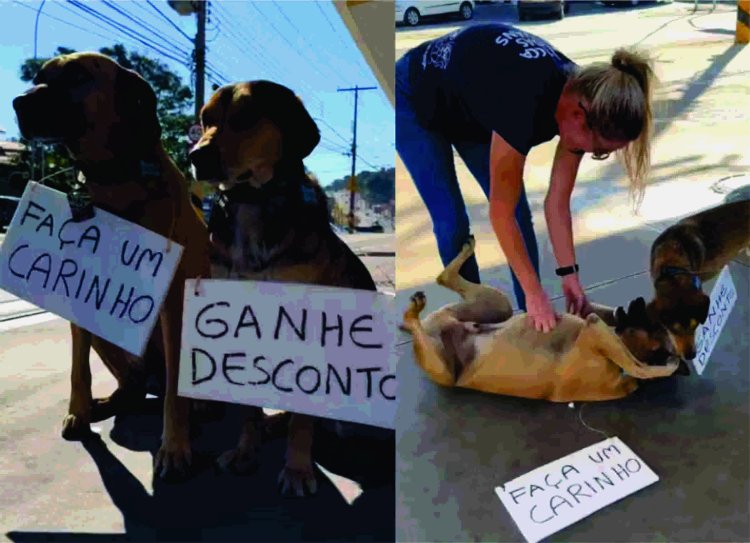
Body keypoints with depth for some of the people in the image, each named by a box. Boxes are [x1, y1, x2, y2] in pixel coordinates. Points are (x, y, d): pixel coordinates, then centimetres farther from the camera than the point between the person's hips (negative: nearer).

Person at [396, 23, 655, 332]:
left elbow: (558, 201, -12)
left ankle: (534, 318, 12)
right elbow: (501, 214, -32)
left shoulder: (583, 99, -21)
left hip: (469, 109, 6)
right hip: (413, 104, -6)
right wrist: (534, 293, -26)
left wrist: (569, 274, -14)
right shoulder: (525, 104, -42)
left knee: (520, 213, -1)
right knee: (452, 222, -8)